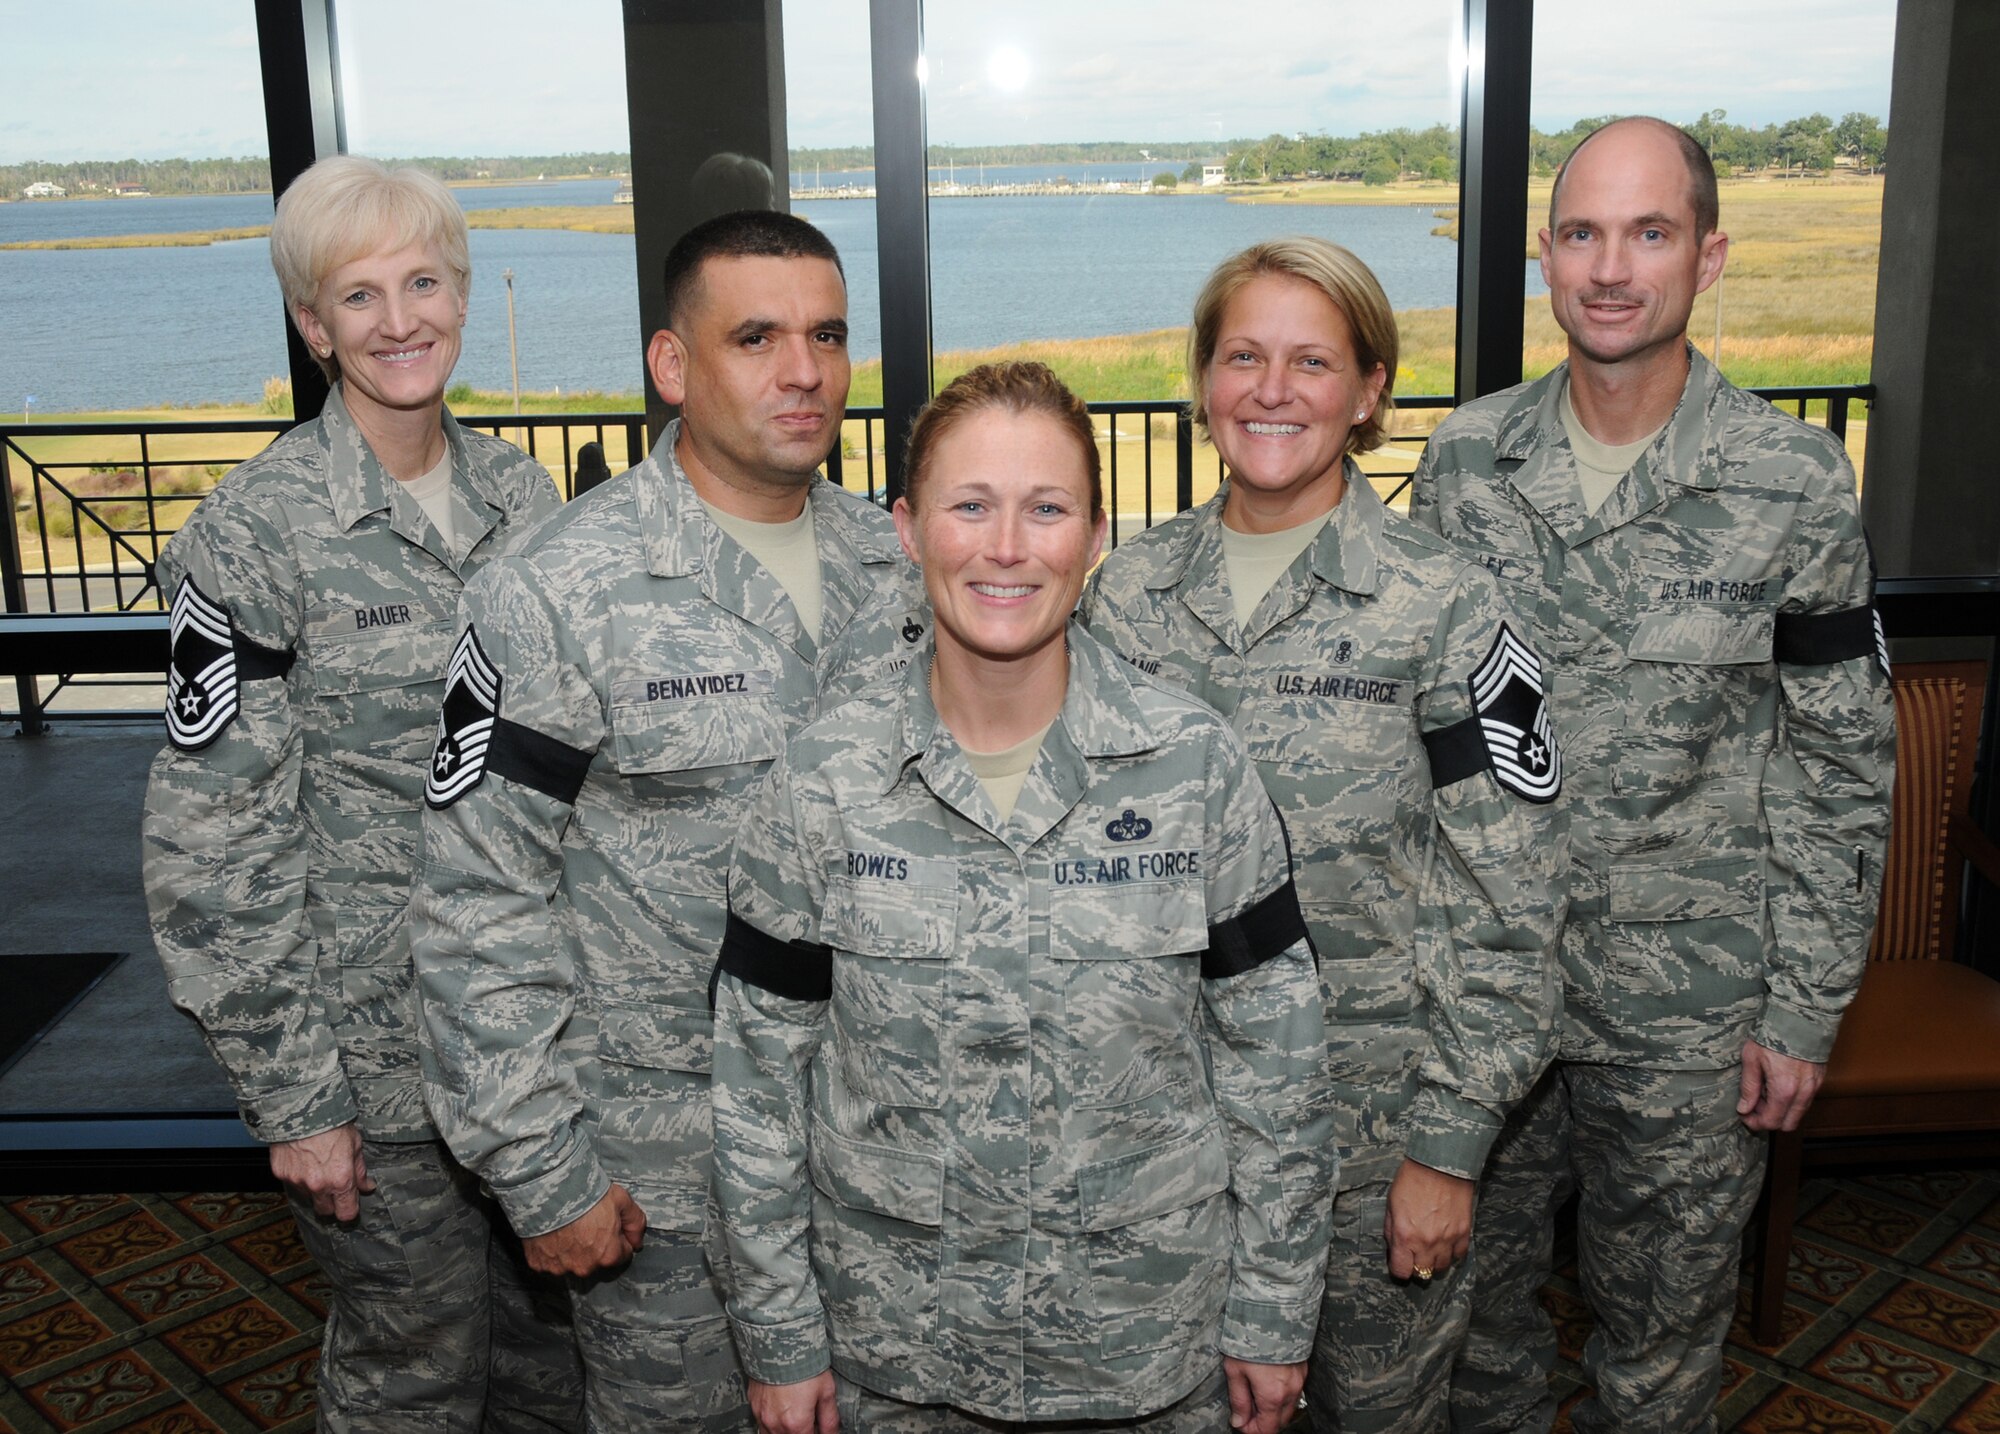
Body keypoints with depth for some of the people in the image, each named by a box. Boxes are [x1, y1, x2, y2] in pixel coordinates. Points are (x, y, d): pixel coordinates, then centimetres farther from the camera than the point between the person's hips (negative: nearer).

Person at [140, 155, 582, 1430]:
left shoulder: (520, 492, 3)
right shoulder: (255, 534, -14)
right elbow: (216, 842, -13)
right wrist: (291, 1095, -13)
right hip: (378, 1041, -5)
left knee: (556, 1327, 20)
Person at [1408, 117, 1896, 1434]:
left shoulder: (1794, 480, -9)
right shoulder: (1466, 458, -2)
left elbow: (1842, 766, -5)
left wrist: (1806, 1009, -6)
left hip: (1689, 1005, -2)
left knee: (1663, 1328, 15)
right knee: (1476, 1291, 18)